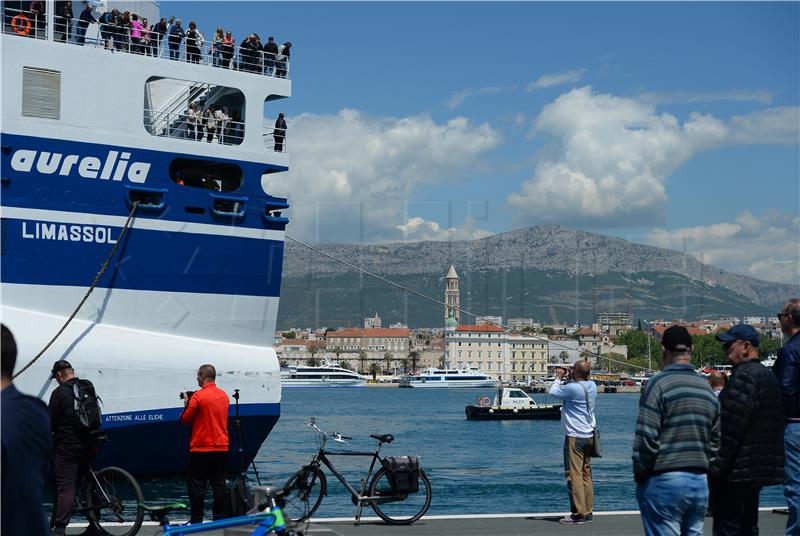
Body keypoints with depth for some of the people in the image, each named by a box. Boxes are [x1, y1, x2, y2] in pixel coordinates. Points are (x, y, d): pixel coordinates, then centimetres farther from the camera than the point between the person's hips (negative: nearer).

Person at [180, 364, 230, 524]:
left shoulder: (198, 396, -13)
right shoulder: (224, 396, 8)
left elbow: (185, 419, -7)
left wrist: (186, 404, 9)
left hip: (201, 449, -6)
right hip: (221, 448, 6)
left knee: (197, 486, 0)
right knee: (219, 485, 8)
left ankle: (196, 521, 0)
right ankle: (220, 520, 9)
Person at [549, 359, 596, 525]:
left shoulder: (572, 388, -19)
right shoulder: (592, 386, 4)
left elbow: (553, 392, -5)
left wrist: (559, 378, 9)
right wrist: (569, 379, 15)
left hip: (575, 437, -8)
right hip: (589, 436, 8)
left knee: (574, 475, -6)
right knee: (586, 475, 12)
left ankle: (578, 514, -7)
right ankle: (588, 512, 16)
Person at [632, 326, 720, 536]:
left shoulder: (659, 384, -9)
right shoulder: (707, 388, 11)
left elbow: (646, 439, -13)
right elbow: (716, 442, 12)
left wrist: (640, 476, -3)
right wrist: (703, 470, 17)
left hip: (665, 481, -6)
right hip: (701, 482, 6)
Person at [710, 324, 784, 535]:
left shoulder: (744, 376, -16)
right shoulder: (768, 375, 16)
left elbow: (731, 428, -21)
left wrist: (716, 468, -19)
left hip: (736, 471, -10)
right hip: (759, 469, 10)